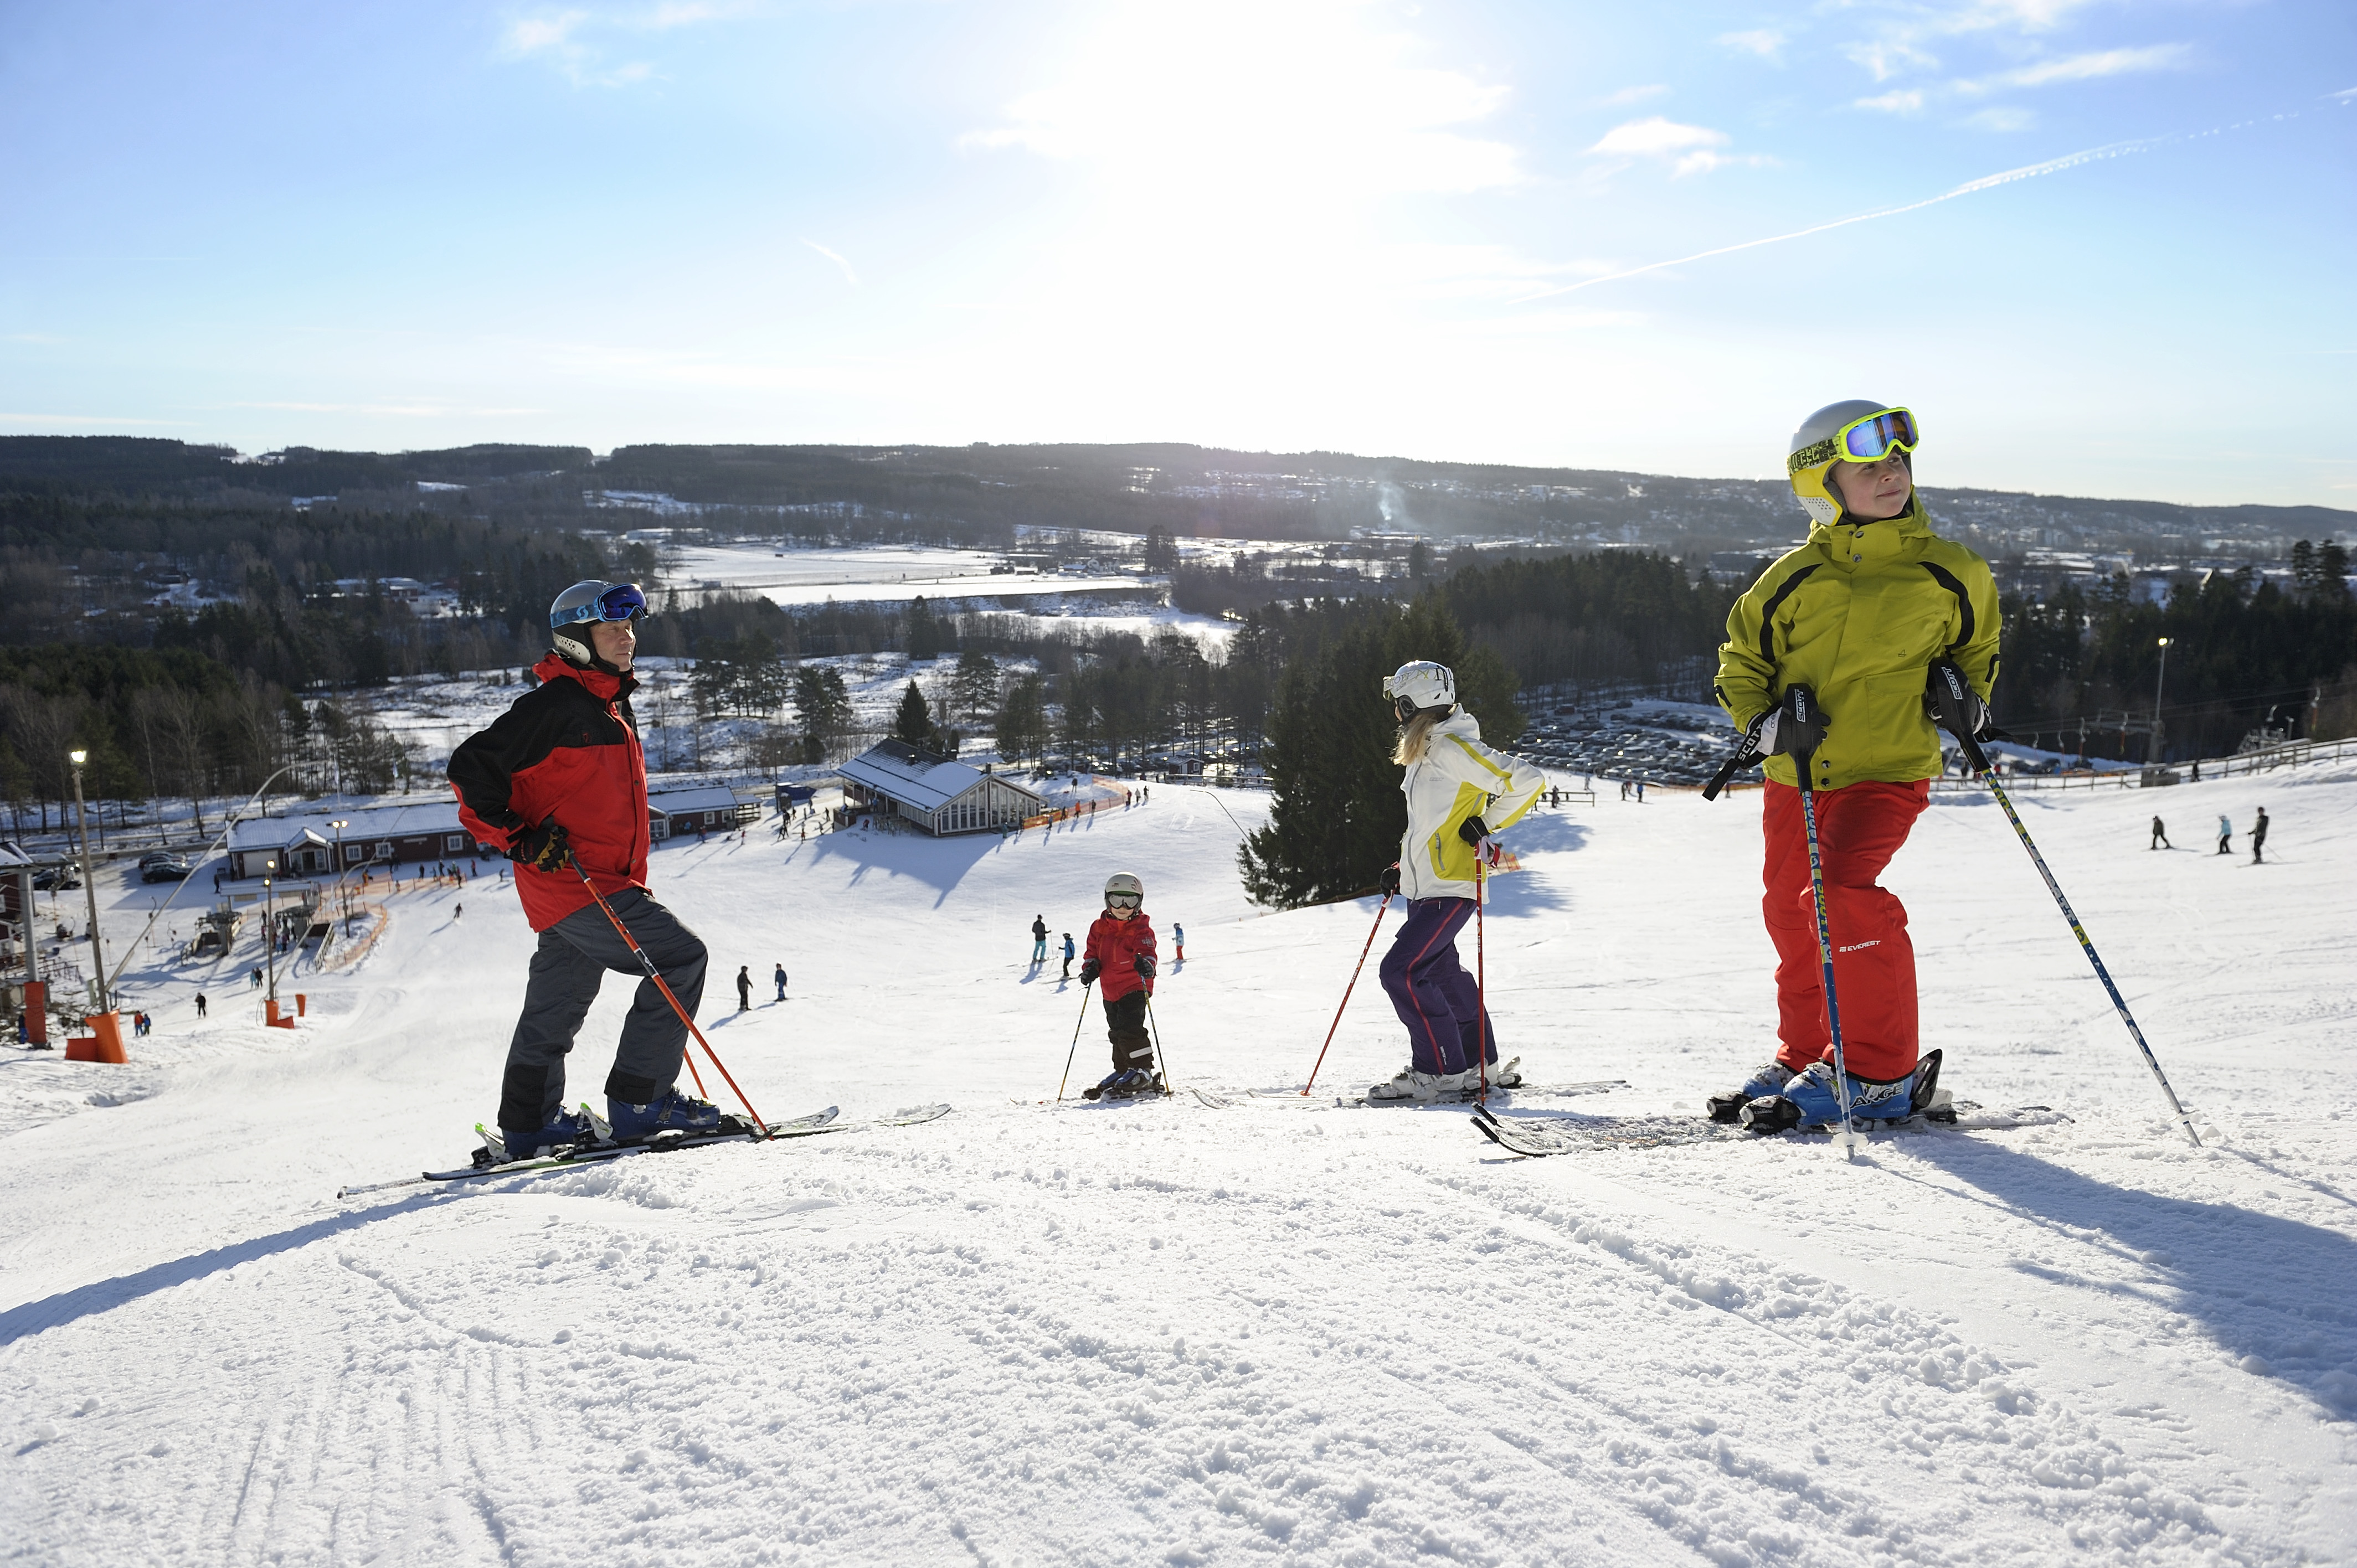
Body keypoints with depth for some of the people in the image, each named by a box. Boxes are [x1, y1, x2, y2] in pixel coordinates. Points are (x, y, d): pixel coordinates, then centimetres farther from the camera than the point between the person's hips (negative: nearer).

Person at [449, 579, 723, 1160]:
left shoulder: (612, 706, 18)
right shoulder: (555, 704, -12)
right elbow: (471, 766, -16)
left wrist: (633, 886, 26)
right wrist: (520, 836, -20)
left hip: (604, 882, 10)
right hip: (571, 881, -10)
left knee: (556, 1007, 16)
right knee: (680, 955, -13)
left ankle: (529, 1124, 28)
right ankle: (639, 1100, -8)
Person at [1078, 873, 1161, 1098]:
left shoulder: (1141, 929, -11)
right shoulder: (1099, 928, 5)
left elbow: (1146, 951, -23)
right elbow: (1093, 951, 13)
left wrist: (1145, 964, -45)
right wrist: (1090, 967, -7)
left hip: (1134, 988, -7)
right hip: (1110, 991, 7)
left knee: (1130, 1029, -18)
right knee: (1117, 1033, 16)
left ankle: (1143, 1073, -11)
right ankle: (1122, 1072, 30)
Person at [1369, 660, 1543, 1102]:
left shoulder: (1451, 748, -16)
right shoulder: (1425, 752, 15)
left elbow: (1526, 779, -19)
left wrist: (1487, 824, -16)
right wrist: (1403, 867, 20)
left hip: (1449, 887, -10)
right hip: (1425, 887, 10)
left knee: (1401, 971, -14)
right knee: (1441, 973, 16)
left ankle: (1442, 1070, -6)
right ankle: (1479, 1065, 27)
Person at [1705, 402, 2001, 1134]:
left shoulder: (1950, 573, -1)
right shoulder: (1794, 578, -2)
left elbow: (1977, 642, 20)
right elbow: (1740, 659, 9)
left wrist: (1969, 690, 1)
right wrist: (1763, 719, -8)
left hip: (1887, 770, -3)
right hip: (1795, 776, 3)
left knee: (1843, 890, -23)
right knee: (1791, 914, 11)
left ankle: (1878, 1072, -10)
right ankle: (1804, 1056, 32)